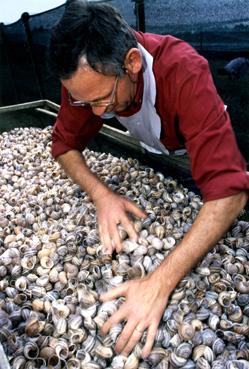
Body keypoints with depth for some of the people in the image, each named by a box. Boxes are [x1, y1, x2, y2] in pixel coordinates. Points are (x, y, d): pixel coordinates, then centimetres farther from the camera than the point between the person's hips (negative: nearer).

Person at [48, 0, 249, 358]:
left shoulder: (185, 72, -44)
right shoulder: (84, 75, -28)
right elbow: (66, 144, -19)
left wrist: (160, 283, -55)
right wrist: (101, 194, -39)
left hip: (199, 150, -3)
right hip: (151, 155, 3)